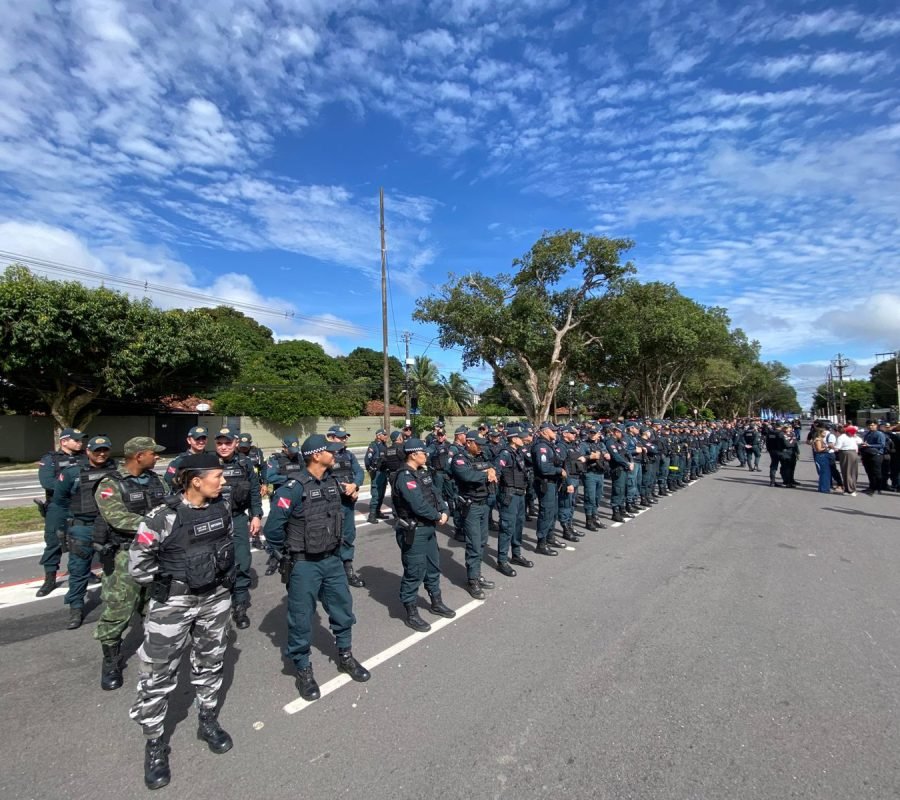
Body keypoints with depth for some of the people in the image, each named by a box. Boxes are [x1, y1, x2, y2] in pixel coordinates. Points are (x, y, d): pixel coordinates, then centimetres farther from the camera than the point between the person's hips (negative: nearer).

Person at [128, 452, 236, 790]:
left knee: (211, 661, 20)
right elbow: (138, 561, -14)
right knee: (158, 673, 6)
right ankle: (154, 742, 29)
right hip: (173, 603, -5)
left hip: (215, 597, 5)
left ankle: (208, 721, 41)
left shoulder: (223, 507, -5)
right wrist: (162, 586, -7)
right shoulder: (163, 517, -22)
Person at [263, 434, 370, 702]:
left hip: (332, 559, 7)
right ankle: (303, 669, 29)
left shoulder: (332, 482, 0)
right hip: (303, 565, -6)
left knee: (343, 607, 17)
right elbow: (273, 527, -17)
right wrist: (286, 555, -4)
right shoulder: (294, 488, -22)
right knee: (301, 618, 8)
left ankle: (345, 656, 38)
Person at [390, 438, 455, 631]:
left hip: (428, 528, 10)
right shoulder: (405, 476, -21)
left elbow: (435, 493, 7)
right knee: (415, 572, 0)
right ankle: (411, 614, 16)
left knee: (433, 566, 20)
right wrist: (438, 516, -14)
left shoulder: (423, 472, 9)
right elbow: (418, 505, -27)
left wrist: (444, 511, -10)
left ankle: (436, 603, 38)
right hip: (413, 531, -9)